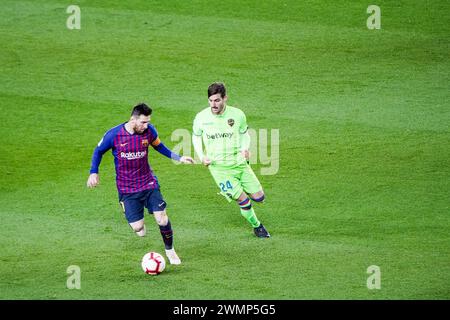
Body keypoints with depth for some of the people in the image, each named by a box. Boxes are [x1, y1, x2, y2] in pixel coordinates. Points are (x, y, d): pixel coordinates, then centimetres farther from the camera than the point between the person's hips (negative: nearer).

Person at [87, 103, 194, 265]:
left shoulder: (149, 131, -9)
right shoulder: (114, 135, -16)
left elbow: (158, 146, 13)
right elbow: (98, 151, 1)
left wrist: (178, 158, 8)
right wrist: (93, 172, -9)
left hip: (149, 183, 2)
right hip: (127, 189, -2)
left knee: (162, 219, -8)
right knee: (137, 228, -8)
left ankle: (170, 250, 19)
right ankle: (138, 222, 32)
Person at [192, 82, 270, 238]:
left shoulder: (237, 114, -8)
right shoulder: (201, 117, -10)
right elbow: (196, 136, 9)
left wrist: (245, 149, -9)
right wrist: (201, 156, -6)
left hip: (239, 162, 3)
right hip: (218, 167, -2)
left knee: (259, 197, 4)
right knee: (244, 200, -8)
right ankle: (257, 226, 17)